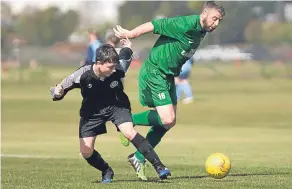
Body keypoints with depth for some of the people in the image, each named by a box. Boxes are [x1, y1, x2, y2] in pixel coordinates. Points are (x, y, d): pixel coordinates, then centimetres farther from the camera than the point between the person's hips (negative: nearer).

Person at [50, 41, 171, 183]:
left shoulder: (118, 69, -26)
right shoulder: (83, 75, -30)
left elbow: (125, 56, -2)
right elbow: (59, 90, -22)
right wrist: (57, 93, -45)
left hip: (116, 105, -1)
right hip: (92, 111, 1)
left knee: (129, 132, -27)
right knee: (86, 152, -4)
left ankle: (159, 166, -22)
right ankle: (106, 172, 26)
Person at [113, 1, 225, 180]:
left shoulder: (201, 31, 7)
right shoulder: (186, 24, -23)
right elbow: (153, 25, -20)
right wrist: (130, 34, -12)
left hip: (168, 76, 10)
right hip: (154, 73, -9)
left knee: (168, 122, 8)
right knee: (167, 119, -16)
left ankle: (139, 158, 18)